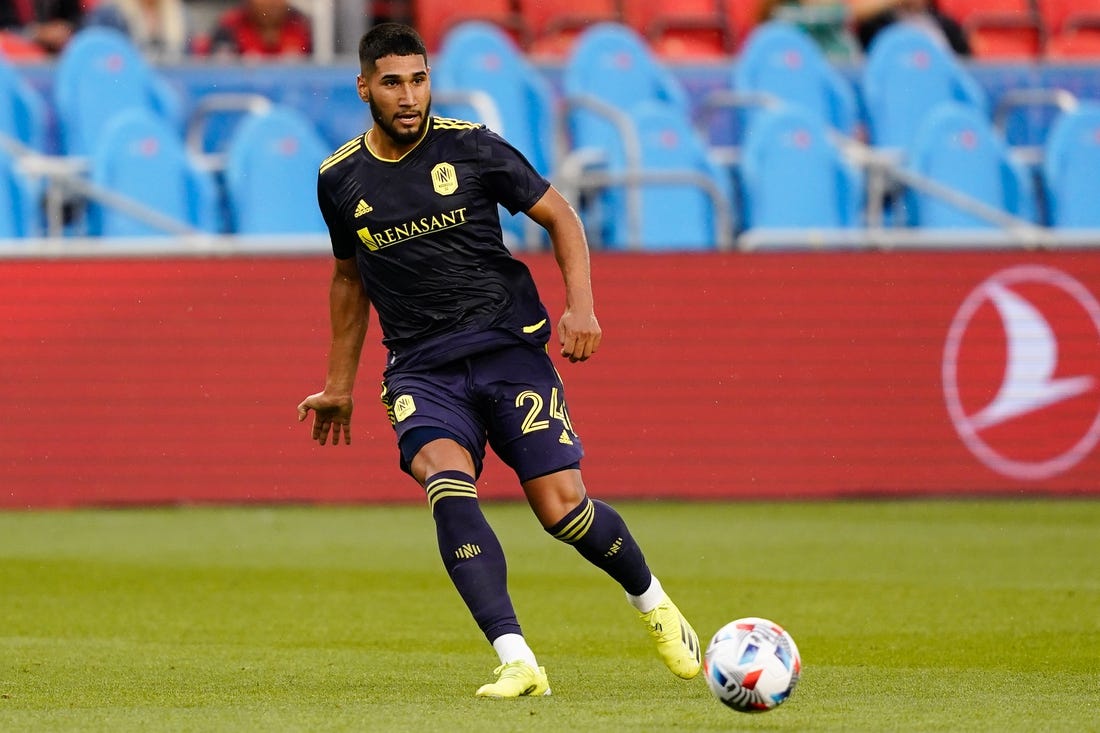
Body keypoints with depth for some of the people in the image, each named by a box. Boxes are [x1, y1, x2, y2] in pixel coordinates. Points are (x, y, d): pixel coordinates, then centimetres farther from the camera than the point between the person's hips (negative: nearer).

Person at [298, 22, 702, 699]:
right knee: (448, 483, -29)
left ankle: (651, 600, 23)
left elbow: (560, 215, 6)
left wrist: (581, 304, -8)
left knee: (562, 506, -11)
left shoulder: (470, 148, -3)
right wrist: (339, 384, 25)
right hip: (421, 369, 1)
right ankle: (517, 661, -35)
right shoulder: (340, 181, 5)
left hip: (508, 343, -1)